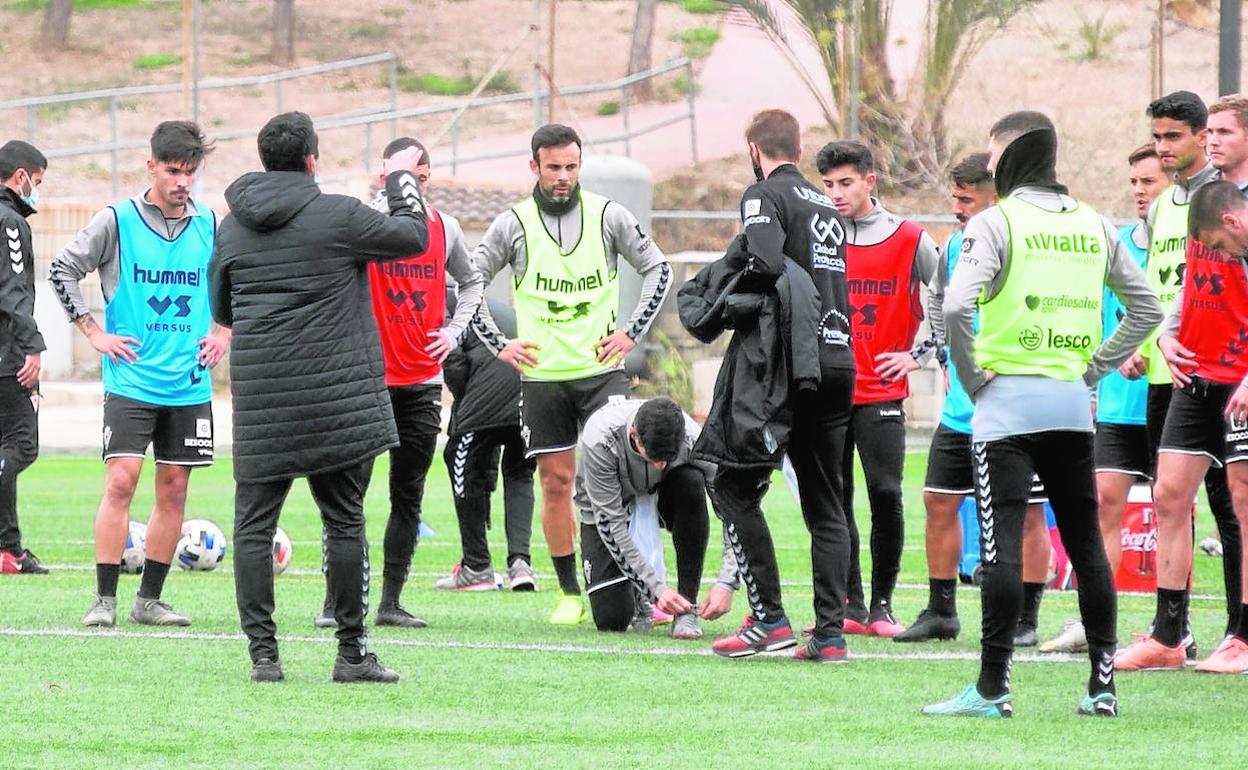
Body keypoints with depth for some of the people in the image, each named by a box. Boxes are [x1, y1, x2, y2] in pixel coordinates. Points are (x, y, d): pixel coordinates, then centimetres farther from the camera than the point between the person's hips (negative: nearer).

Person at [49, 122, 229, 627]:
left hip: (189, 385, 4)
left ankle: (149, 600, 12)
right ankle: (104, 599, -9)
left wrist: (223, 332, 9)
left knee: (174, 490, 4)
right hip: (131, 381, -4)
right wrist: (94, 333, -3)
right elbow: (62, 271, 1)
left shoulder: (210, 227, 6)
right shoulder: (117, 221, -4)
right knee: (121, 481, -13)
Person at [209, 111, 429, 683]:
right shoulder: (338, 216, -7)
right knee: (344, 522, 3)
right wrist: (401, 180, 22)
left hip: (259, 398, 3)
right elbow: (413, 237, 6)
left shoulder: (231, 227, 7)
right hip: (335, 396, -3)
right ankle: (352, 653, 5)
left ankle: (262, 652, -1)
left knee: (253, 524, 5)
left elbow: (220, 310, 17)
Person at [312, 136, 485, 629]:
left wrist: (454, 331, 10)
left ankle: (391, 602, 13)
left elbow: (471, 281, 24)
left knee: (408, 496, 7)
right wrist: (393, 193, -34)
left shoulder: (444, 228, 7)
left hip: (423, 382, 5)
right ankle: (334, 602, -2)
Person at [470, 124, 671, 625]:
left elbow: (658, 269, 12)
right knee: (557, 482, 2)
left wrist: (632, 332, 3)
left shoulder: (608, 216, 3)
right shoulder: (513, 225, 2)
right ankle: (569, 593, 11)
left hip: (602, 370, 0)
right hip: (543, 374, 0)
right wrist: (499, 345, 2)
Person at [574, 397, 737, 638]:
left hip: (660, 499, 2)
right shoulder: (600, 439, -37)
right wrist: (656, 589, -33)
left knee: (691, 481, -34)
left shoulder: (693, 439, -31)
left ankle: (687, 610, -25)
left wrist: (726, 584, -36)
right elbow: (610, 522, -30)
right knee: (612, 620, -18)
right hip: (603, 507, -2)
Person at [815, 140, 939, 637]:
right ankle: (851, 606, 8)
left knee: (885, 494, -7)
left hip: (882, 391, -2)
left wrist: (919, 354, 2)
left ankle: (882, 604, 2)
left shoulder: (910, 240, 1)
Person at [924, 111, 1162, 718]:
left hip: (1008, 399, -5)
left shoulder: (996, 223, -7)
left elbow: (956, 307, -21)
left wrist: (970, 375, -8)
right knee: (1085, 543, 11)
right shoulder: (1093, 225, 10)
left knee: (1001, 545, -7)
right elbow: (1146, 308, 15)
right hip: (1074, 405, 6)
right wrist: (1094, 367, 15)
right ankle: (1102, 685, 13)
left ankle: (993, 687, -9)